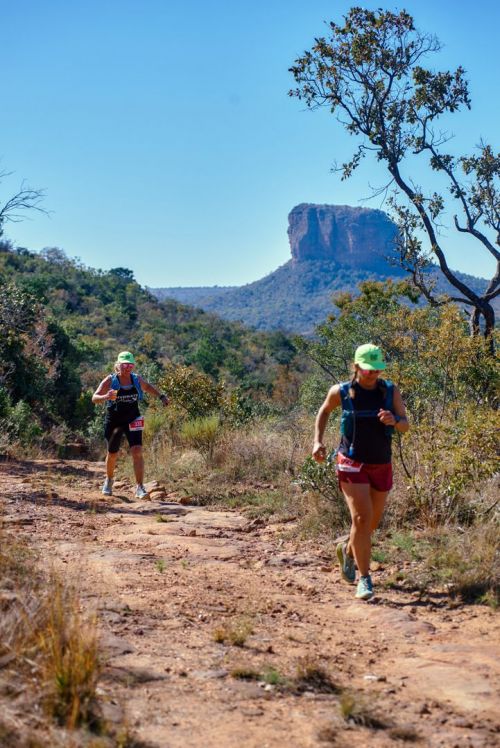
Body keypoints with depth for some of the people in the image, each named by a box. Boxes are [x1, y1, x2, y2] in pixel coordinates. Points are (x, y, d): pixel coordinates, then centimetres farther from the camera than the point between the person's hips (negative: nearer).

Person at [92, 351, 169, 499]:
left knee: (137, 452, -16)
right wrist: (106, 397, -42)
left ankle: (140, 487, -14)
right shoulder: (110, 380, -15)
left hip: (132, 421, 1)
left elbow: (148, 387, 19)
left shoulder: (136, 379, -4)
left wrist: (161, 396, 6)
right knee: (112, 454, 14)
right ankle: (109, 480, 43)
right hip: (113, 422, -1)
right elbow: (94, 398, -21)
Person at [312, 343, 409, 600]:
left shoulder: (390, 391, -3)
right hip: (352, 464, -3)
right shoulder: (341, 392, -8)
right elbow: (324, 411, 12)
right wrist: (318, 441, 1)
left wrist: (393, 421, -26)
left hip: (381, 466, 4)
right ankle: (365, 579, -8)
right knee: (361, 518, -16)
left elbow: (405, 425, -3)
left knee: (373, 521, 15)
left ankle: (348, 550, 45)